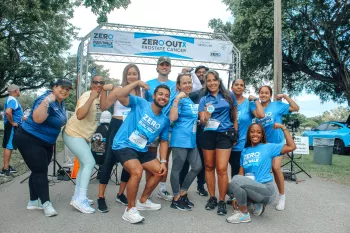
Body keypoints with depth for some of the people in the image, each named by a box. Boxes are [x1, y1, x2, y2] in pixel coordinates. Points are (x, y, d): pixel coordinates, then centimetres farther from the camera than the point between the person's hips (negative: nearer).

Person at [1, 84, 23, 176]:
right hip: (12, 127, -10)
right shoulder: (12, 100, -17)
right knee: (8, 146, -9)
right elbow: (8, 112, -33)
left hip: (14, 127, 10)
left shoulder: (10, 99, 16)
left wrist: (21, 118, 22)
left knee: (9, 146, 14)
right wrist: (12, 123, -22)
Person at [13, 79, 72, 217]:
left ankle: (33, 201, 24)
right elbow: (38, 119, -38)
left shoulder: (61, 103, 6)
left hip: (46, 142, 10)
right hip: (29, 140, -9)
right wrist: (47, 101, -47)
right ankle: (46, 203, 2)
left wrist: (52, 142, 24)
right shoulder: (46, 99, -22)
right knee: (40, 171, -7)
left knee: (39, 171, 13)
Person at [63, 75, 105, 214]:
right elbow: (80, 115, -36)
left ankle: (77, 197, 23)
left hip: (85, 136, 10)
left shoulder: (99, 97, 7)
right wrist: (92, 98, -36)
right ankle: (80, 199, -13)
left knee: (85, 165, 13)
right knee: (90, 162, -17)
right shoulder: (87, 96, -21)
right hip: (73, 134, -10)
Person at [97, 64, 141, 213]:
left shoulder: (140, 93, 6)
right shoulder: (118, 90, -4)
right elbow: (104, 107, -11)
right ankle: (101, 197, 5)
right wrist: (103, 91, -21)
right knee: (110, 160, -5)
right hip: (117, 128, -4)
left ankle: (121, 194, 25)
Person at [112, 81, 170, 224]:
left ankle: (143, 201, 30)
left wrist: (163, 161, 2)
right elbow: (120, 96, -24)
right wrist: (137, 83, -26)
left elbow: (164, 141, 11)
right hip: (124, 145, -7)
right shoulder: (140, 103, -10)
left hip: (141, 150, 8)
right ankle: (130, 210, -9)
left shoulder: (164, 120, 4)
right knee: (137, 171, -29)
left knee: (159, 171, 10)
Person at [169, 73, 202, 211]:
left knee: (197, 166, 11)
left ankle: (183, 194, 25)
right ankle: (176, 200, 15)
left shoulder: (191, 100, 15)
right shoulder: (179, 100, -9)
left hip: (191, 140, 9)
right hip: (180, 140, -9)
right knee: (177, 168, 2)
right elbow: (173, 118, -24)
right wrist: (177, 99, -23)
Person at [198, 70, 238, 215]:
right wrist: (205, 118, -24)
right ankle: (212, 198, 24)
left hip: (225, 134, -2)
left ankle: (222, 201, 8)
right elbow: (202, 122, -2)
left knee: (221, 169, -6)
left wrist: (235, 132, 6)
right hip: (208, 135, 2)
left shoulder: (229, 95, 4)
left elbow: (235, 115, 12)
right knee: (209, 167, 9)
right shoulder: (204, 99, 4)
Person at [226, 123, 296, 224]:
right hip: (252, 188, 7)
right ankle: (256, 204, 7)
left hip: (267, 190, -7)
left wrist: (283, 128, -11)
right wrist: (237, 196, -2)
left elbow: (292, 147, -11)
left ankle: (244, 214, -7)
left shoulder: (268, 147, -2)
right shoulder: (245, 151, 12)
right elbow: (241, 173, 7)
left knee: (236, 180, -26)